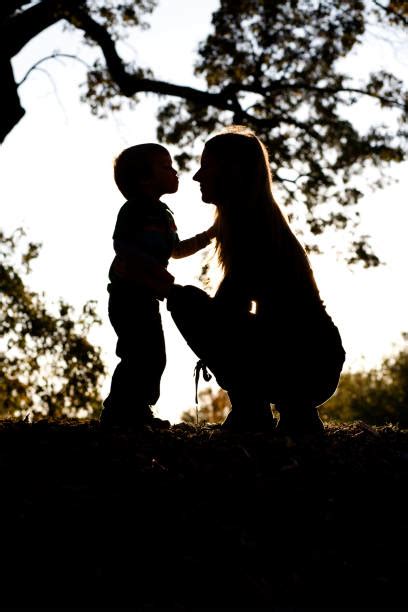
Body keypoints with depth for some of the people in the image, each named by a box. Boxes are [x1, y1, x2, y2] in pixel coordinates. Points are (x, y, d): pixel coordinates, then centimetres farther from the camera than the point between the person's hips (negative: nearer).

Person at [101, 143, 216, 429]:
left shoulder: (164, 214, 19)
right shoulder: (135, 209, -10)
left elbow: (176, 250, 30)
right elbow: (122, 245, -21)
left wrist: (208, 236, 22)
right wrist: (153, 267, -33)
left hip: (147, 296, 10)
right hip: (128, 294, -10)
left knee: (153, 358, 11)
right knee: (143, 356, -15)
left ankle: (138, 414, 19)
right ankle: (119, 414, -11)